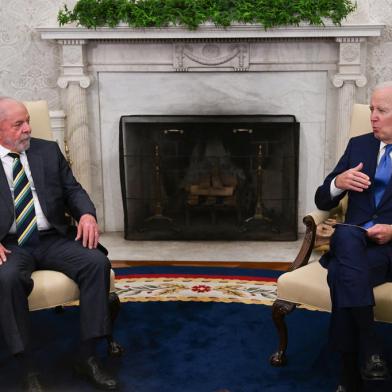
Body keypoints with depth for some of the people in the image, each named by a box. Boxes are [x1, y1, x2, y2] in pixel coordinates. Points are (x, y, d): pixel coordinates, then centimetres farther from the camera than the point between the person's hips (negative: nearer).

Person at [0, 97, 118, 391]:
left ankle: (87, 356, -13)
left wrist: (87, 214, -9)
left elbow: (73, 190, 14)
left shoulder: (49, 151, 13)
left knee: (98, 262, -22)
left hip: (52, 239, 3)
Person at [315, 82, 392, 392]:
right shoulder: (358, 146, 16)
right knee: (346, 233, -34)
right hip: (354, 244, 3)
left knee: (341, 273, -33)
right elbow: (323, 202, 15)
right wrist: (338, 183, -7)